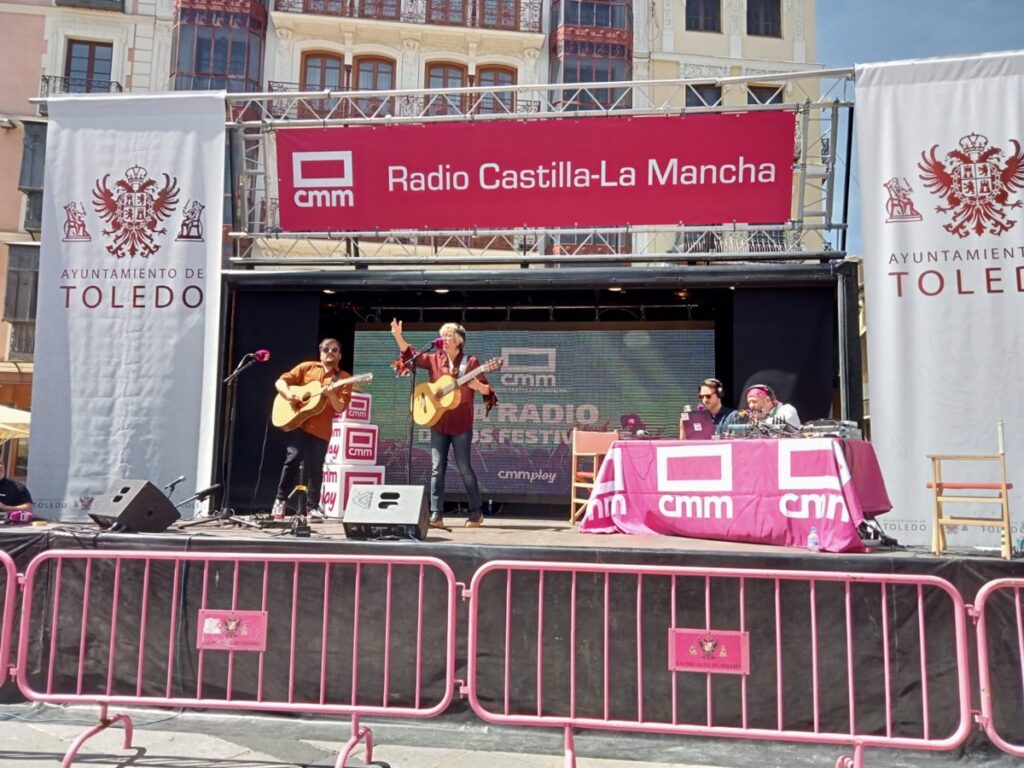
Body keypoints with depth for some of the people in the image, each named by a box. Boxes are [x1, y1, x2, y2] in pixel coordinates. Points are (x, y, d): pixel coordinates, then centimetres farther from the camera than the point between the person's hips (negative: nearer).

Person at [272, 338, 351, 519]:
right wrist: (289, 395, -12)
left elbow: (340, 408, -4)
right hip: (298, 423, 0)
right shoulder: (307, 367, 10)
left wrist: (331, 394, -23)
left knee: (315, 469, 3)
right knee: (292, 460, -13)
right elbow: (280, 382, 8)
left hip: (321, 430, 0)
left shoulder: (344, 378, 6)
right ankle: (280, 500, 1)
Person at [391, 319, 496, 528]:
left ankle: (477, 512, 13)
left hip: (461, 424, -4)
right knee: (437, 469, 1)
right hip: (438, 422, 4)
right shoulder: (435, 359, 8)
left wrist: (478, 386, -25)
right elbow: (411, 355, 6)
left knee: (464, 467, 0)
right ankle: (436, 515, 5)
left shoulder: (470, 362, -4)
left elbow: (487, 390, -3)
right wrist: (398, 336, -8)